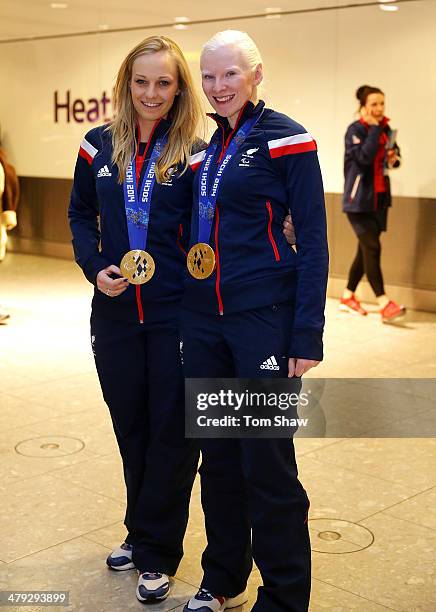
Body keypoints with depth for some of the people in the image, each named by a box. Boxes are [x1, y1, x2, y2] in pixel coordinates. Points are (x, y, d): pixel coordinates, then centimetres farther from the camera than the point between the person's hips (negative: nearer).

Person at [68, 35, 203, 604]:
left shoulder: (193, 154, -6)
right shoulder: (99, 146, 3)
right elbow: (81, 215, 12)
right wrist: (94, 267, -6)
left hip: (176, 315, -3)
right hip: (115, 311, 4)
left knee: (172, 432, 5)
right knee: (131, 426, 16)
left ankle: (156, 552, 21)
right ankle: (141, 531, 36)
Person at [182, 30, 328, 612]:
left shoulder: (285, 138, -7)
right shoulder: (207, 144, 12)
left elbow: (312, 238, -10)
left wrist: (307, 335, -14)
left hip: (263, 320, -6)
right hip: (203, 320, 7)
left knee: (267, 464, -1)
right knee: (217, 456, 15)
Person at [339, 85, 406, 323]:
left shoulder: (386, 129, 8)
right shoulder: (355, 130, -11)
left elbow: (393, 155, 20)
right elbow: (365, 157, -27)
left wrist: (394, 159, -2)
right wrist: (374, 128, -21)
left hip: (380, 198, 7)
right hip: (359, 199, -7)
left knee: (365, 249, 11)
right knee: (372, 248, -12)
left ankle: (347, 297, 24)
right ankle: (385, 305, -13)